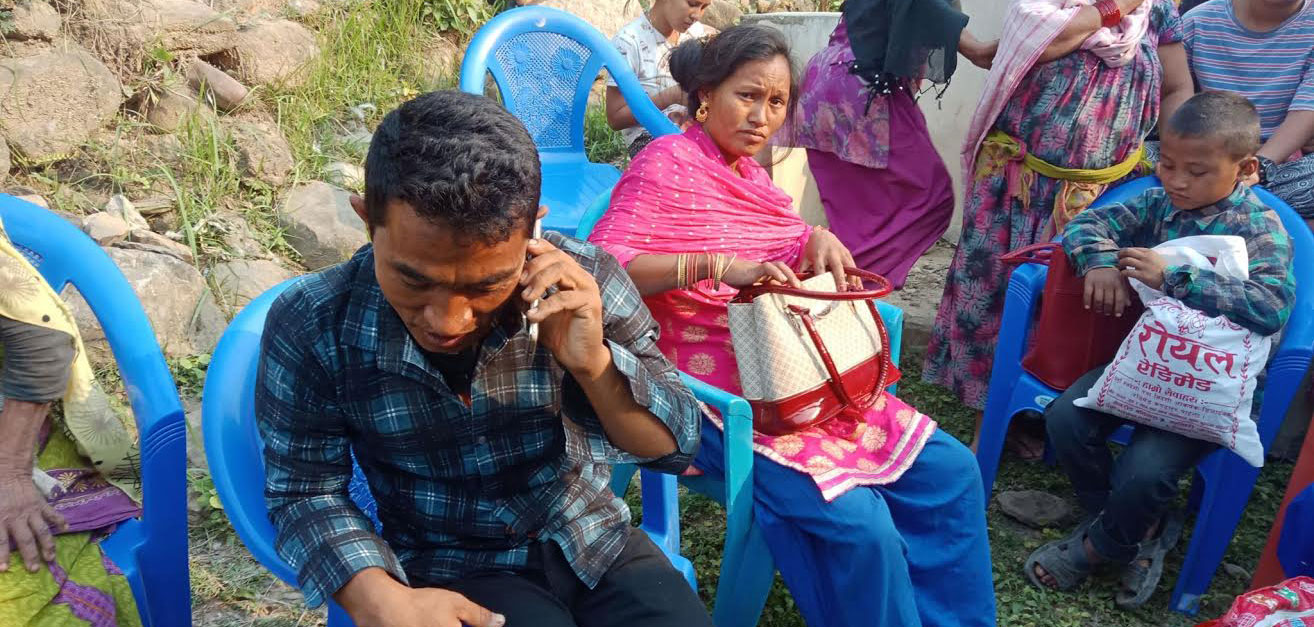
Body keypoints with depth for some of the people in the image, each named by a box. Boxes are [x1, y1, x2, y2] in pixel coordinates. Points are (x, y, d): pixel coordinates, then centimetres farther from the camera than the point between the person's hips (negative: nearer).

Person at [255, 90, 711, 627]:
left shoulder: (587, 283, -16)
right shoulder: (310, 329, -17)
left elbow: (676, 442, -9)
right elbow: (306, 492, -5)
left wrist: (594, 363, -27)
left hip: (594, 541, 3)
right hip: (450, 571, -2)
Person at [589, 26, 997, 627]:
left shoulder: (746, 171, 16)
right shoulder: (668, 164, -8)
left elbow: (790, 256, 23)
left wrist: (818, 240, -1)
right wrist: (721, 266, -29)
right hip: (718, 391, -8)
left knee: (951, 472, 1)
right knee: (858, 524, -25)